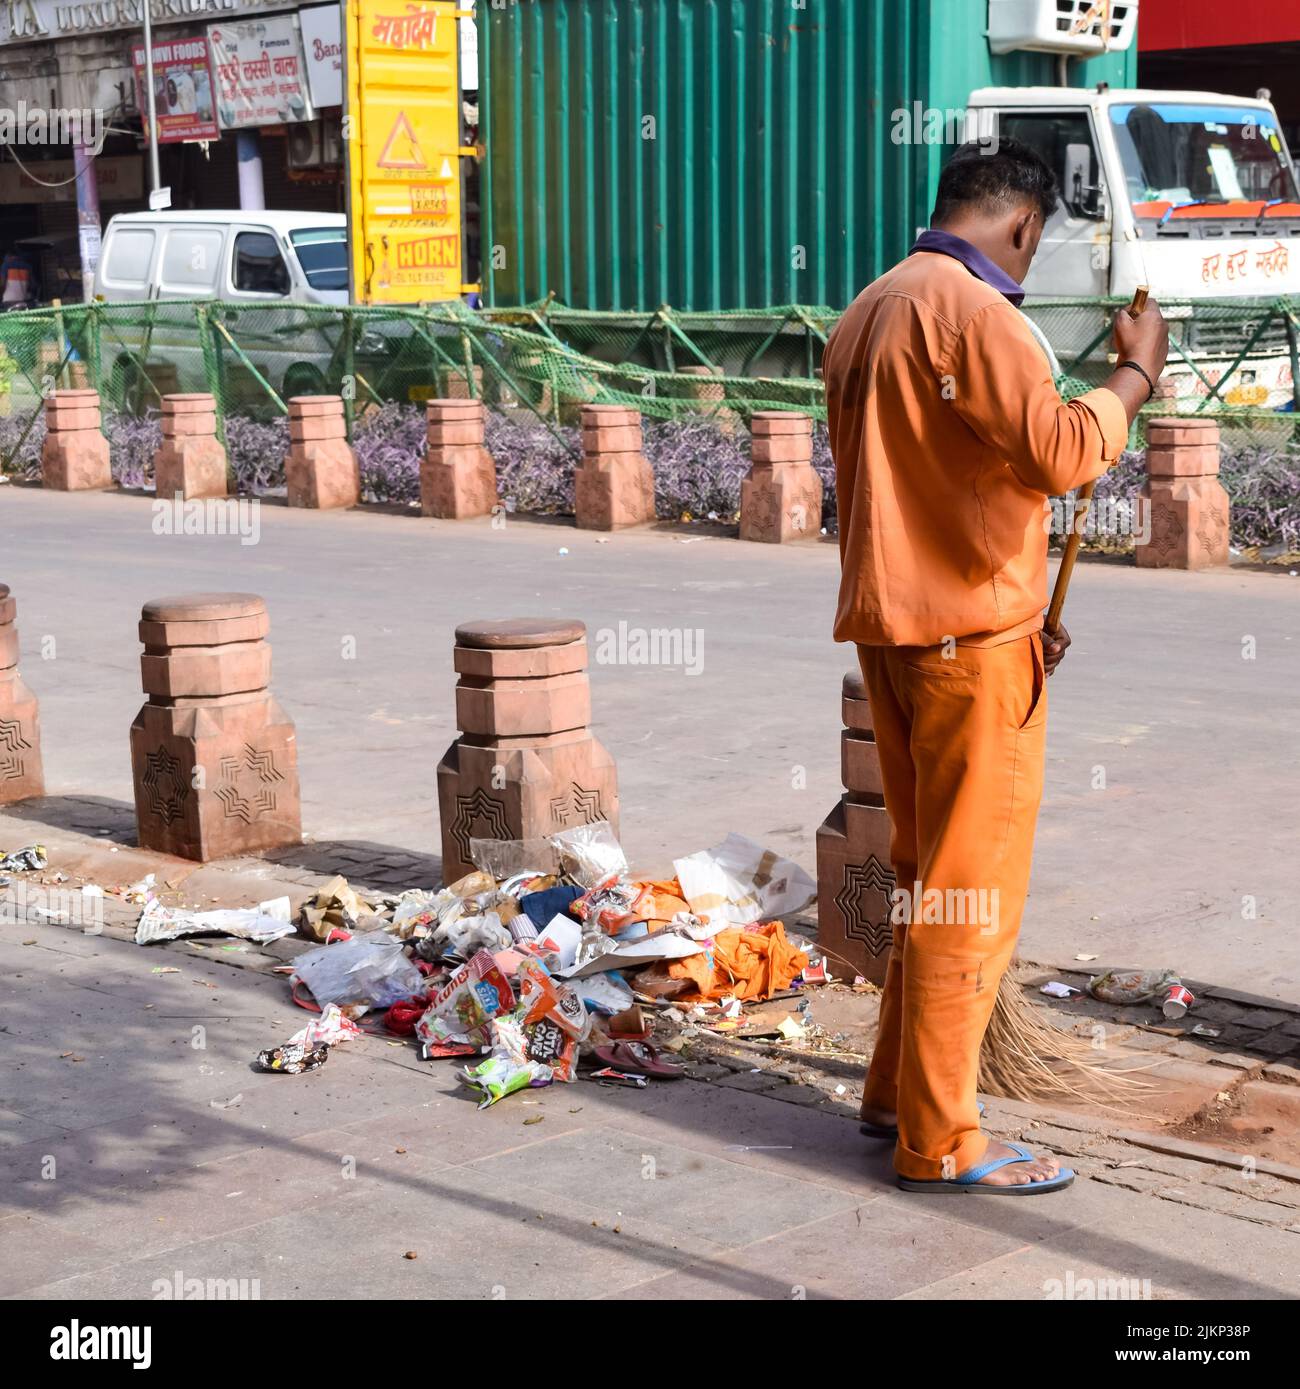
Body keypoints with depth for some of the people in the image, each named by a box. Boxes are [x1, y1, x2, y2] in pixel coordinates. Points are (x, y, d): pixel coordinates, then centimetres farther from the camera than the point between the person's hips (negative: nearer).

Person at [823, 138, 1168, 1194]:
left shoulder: (868, 314, 16)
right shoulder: (972, 311, -14)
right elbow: (1060, 451, -24)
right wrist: (1136, 374, -8)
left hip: (890, 626, 9)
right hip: (970, 639, -9)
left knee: (927, 870, 18)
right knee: (973, 887, -2)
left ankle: (898, 1088, 27)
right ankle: (941, 1140, 3)